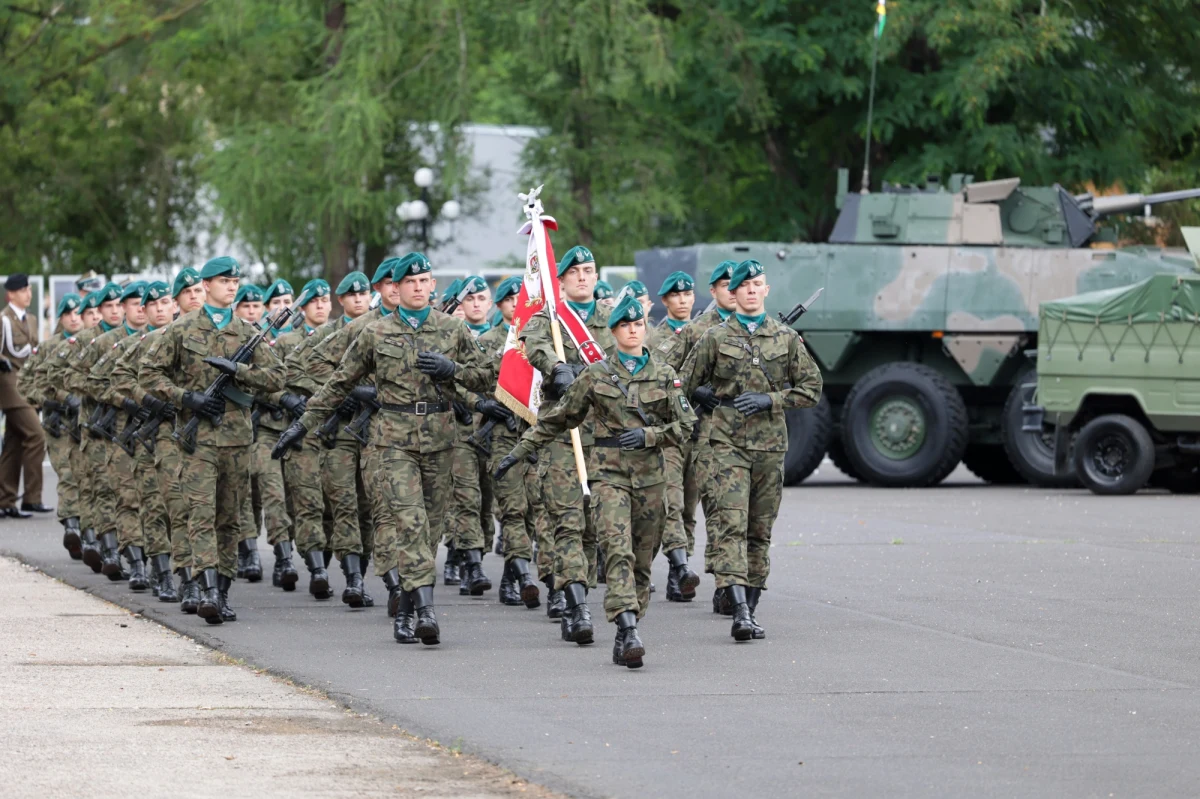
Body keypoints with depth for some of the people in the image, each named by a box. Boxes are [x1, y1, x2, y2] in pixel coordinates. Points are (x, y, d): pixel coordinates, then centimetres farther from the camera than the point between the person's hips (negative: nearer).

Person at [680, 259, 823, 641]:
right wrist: (720, 401, 2)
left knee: (761, 531, 8)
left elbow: (811, 388, 8)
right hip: (728, 444, -3)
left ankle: (751, 610, 16)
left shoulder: (787, 338, 8)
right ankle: (739, 612, -24)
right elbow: (686, 386, 11)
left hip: (770, 447, 3)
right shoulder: (715, 338, 3)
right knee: (731, 525, -15)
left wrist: (769, 400, -5)